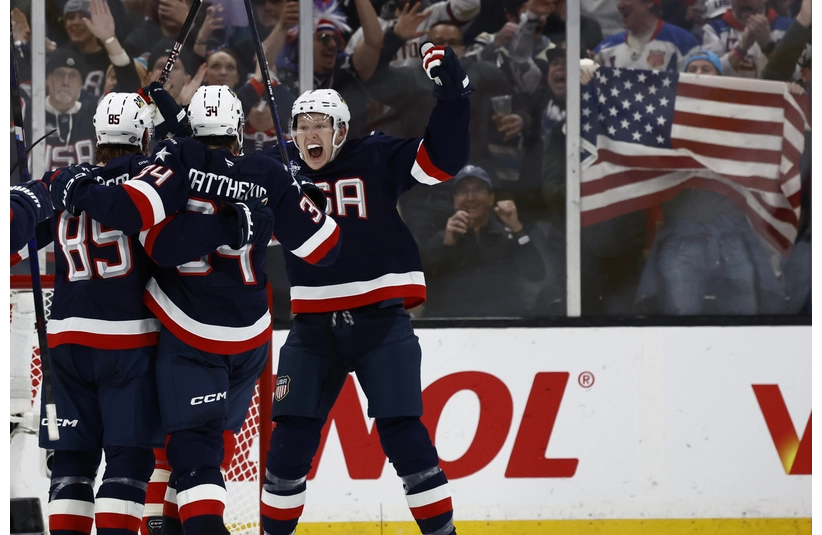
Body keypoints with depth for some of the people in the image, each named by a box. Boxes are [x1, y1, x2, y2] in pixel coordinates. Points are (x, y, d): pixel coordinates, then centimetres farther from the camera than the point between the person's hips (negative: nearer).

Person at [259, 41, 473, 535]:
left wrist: (452, 96, -20)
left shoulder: (377, 159, -3)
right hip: (314, 327, 4)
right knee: (290, 437, 4)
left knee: (402, 433, -9)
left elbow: (442, 160, -10)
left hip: (380, 320, -4)